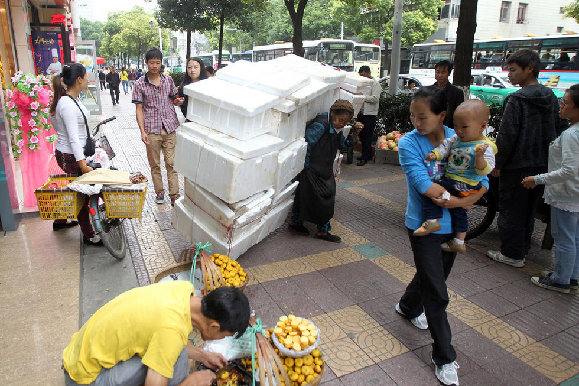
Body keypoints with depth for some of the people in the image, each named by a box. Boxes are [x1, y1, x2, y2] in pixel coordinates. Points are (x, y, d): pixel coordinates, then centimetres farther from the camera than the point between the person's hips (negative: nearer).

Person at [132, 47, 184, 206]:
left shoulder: (168, 80, 6)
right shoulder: (140, 84, 0)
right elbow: (139, 109, -1)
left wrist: (177, 101, -6)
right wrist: (142, 131, -10)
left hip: (169, 127, 1)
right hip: (152, 130, -1)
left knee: (171, 163, 0)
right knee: (154, 164, 8)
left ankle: (174, 195, 7)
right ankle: (159, 193, 22)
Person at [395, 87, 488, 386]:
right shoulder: (408, 143, -15)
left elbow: (482, 181, -7)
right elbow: (425, 185, -25)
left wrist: (458, 202, -23)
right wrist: (463, 200, -19)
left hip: (452, 224, 4)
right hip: (424, 226, -4)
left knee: (434, 275, 24)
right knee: (437, 295, 0)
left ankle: (408, 306, 54)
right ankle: (444, 358, 16)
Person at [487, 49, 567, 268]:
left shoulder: (516, 99, -15)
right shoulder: (552, 98, 7)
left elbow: (507, 136, -18)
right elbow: (560, 130, 13)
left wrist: (498, 164, -9)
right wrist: (547, 156, 20)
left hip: (517, 166, -7)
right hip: (543, 166, 8)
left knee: (511, 211, 4)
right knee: (528, 210, 18)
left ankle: (512, 255, 11)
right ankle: (523, 249, 29)